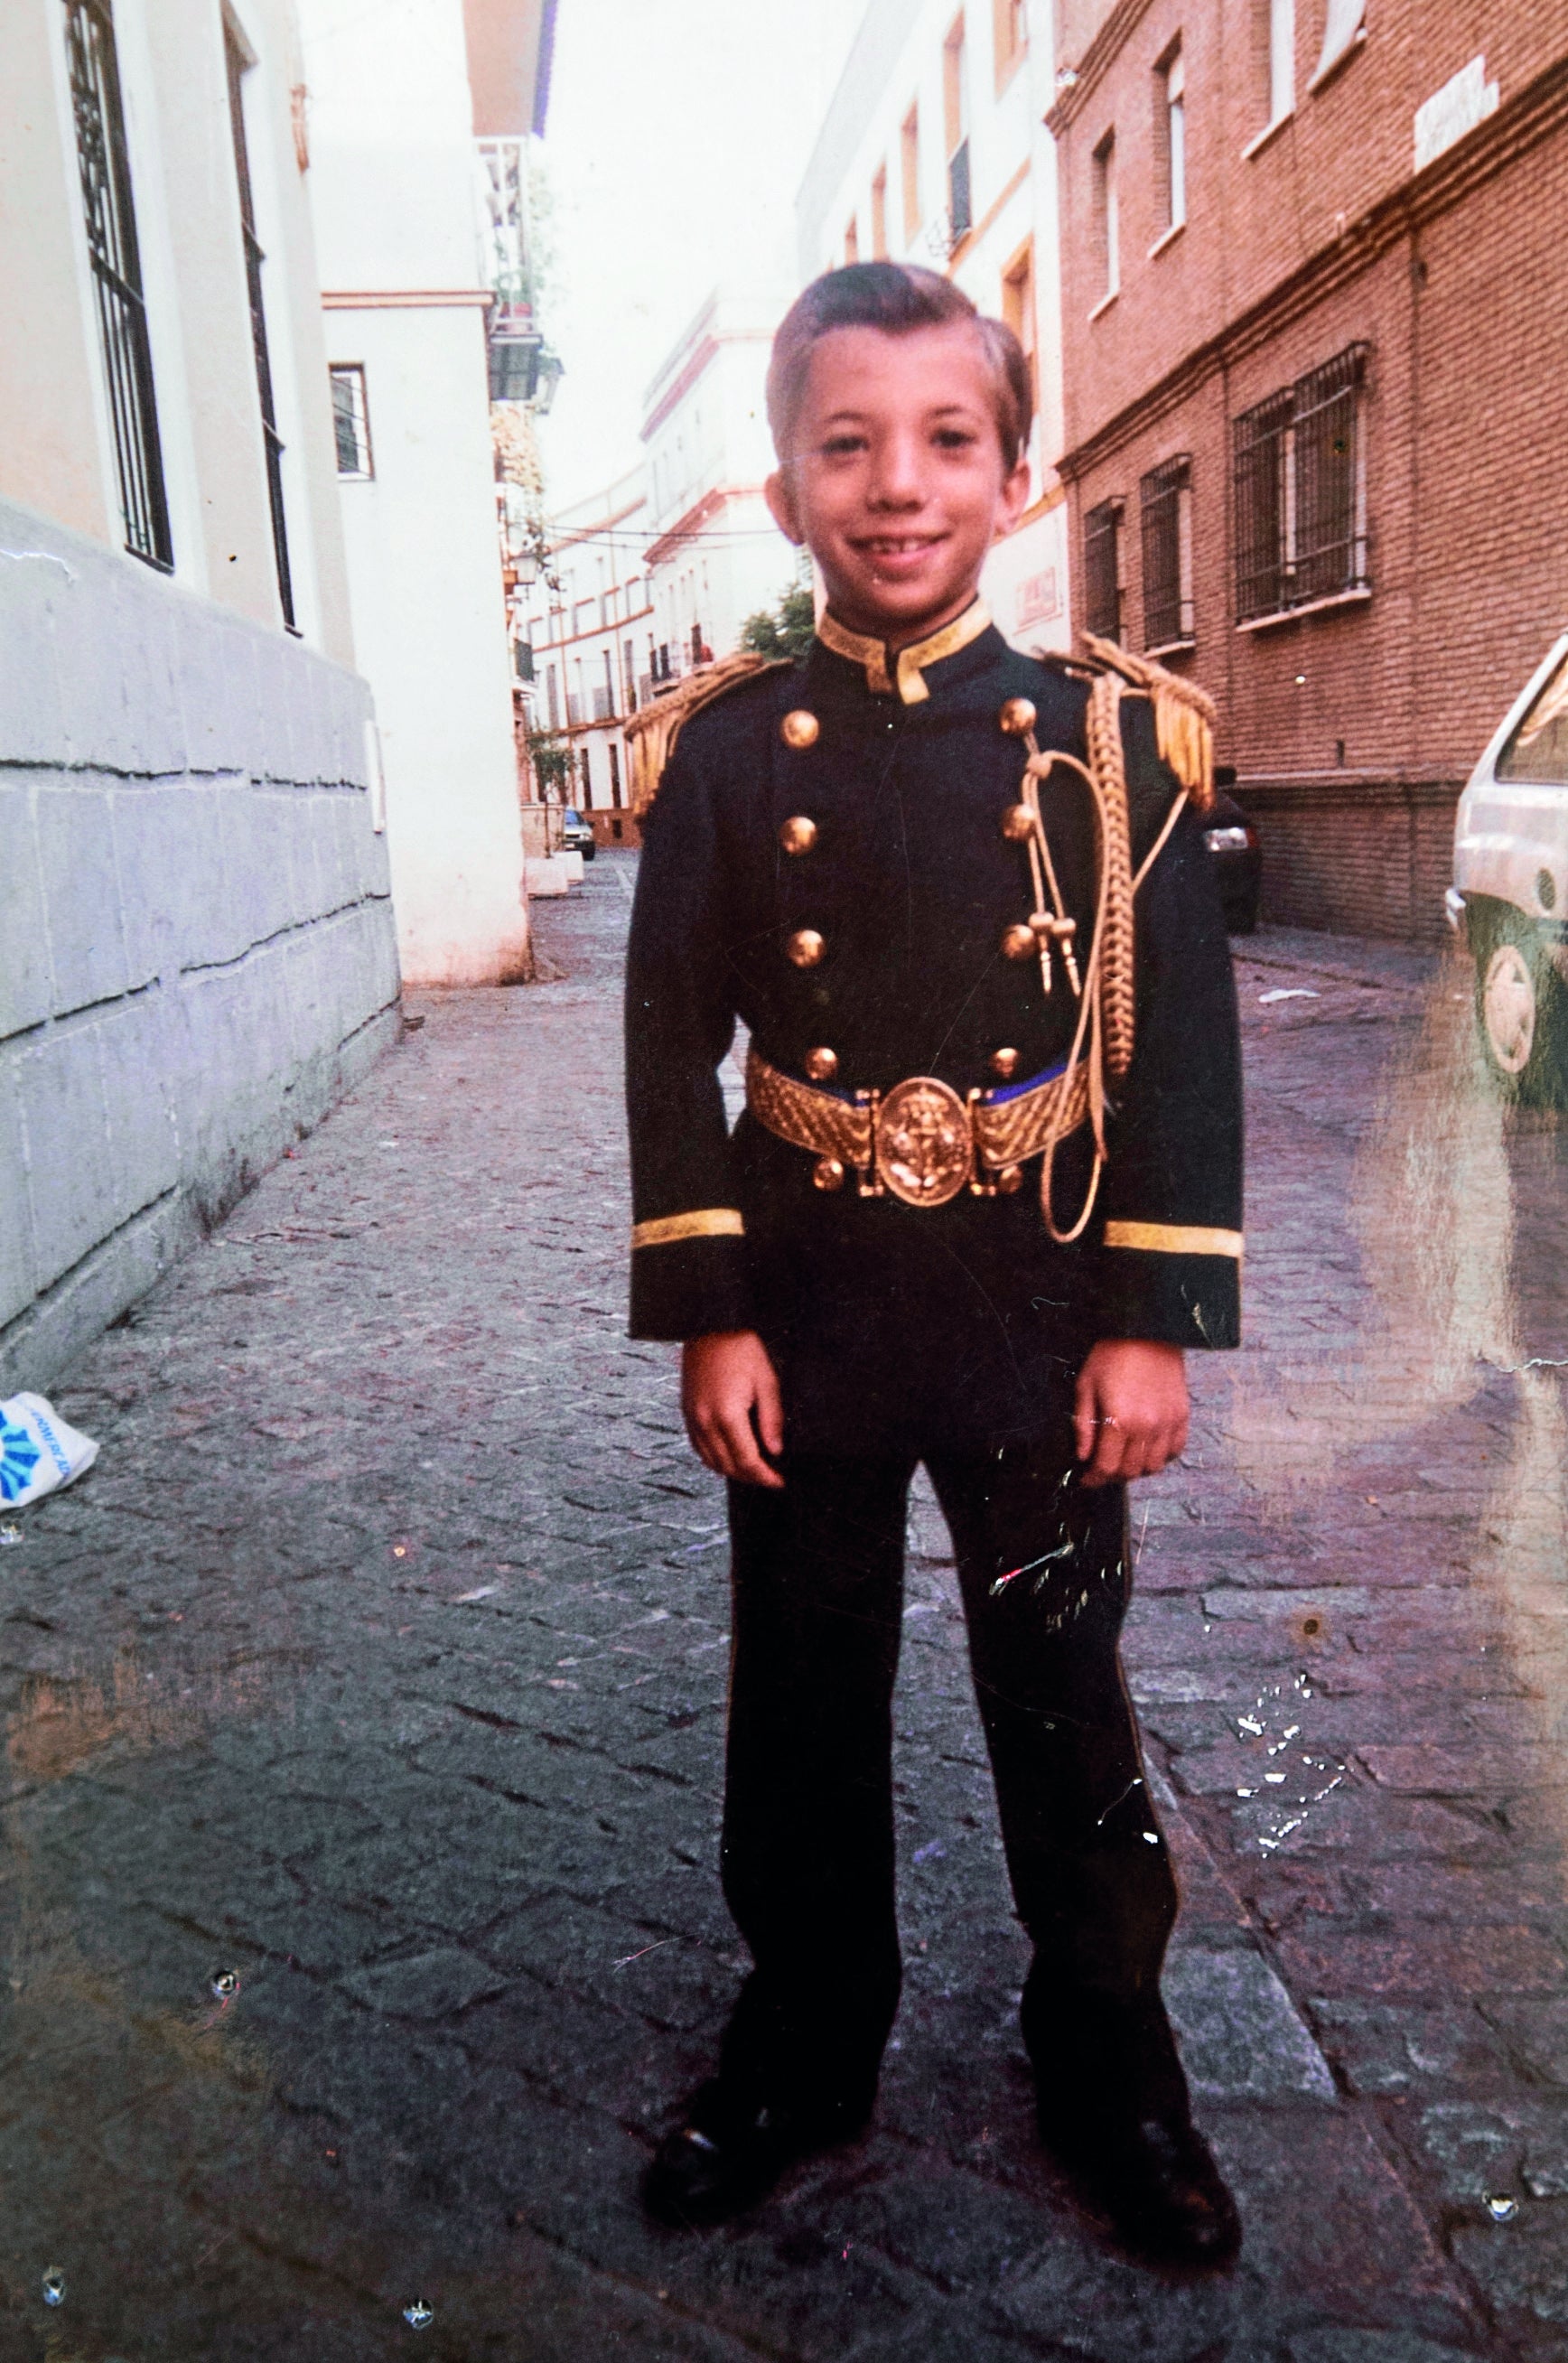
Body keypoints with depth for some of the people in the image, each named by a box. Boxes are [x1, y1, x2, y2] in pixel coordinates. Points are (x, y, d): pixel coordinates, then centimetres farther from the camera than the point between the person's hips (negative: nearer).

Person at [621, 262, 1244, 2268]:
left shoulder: (1109, 739, -3)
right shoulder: (727, 755, -1)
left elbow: (1184, 1046, -4)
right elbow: (673, 1048, -2)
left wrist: (1152, 1324, -8)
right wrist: (705, 1317, -7)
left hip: (1040, 1315, 0)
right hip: (804, 1315, 1)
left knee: (1064, 1696, 13)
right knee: (803, 1703, 15)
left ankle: (1108, 2060, 36)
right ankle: (805, 2042, 38)